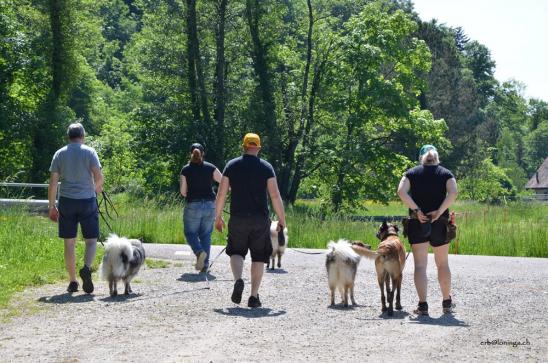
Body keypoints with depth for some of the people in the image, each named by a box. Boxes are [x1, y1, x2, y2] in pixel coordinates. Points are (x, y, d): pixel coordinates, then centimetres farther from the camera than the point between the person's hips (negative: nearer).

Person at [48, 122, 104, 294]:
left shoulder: (59, 154, 6)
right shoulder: (89, 152, 0)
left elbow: (53, 182, 2)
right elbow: (99, 177, -8)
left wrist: (51, 206, 8)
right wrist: (97, 188, 13)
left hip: (66, 202, 2)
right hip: (87, 201, -2)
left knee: (69, 243, 7)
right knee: (91, 240, 5)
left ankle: (73, 282, 8)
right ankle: (86, 268, -21)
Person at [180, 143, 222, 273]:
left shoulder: (186, 170, -2)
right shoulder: (210, 168, 1)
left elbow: (183, 192, 0)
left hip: (193, 205, -2)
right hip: (210, 205, 2)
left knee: (191, 233, 9)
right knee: (206, 234, 10)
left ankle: (200, 252, -20)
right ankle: (205, 265, 5)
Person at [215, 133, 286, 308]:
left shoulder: (232, 165, 4)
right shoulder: (266, 167, 1)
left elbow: (221, 193, 2)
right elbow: (275, 196, -5)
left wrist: (218, 217, 11)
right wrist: (282, 219, 3)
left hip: (238, 218, 1)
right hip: (260, 219, 0)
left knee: (236, 252, 15)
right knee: (258, 256, 9)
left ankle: (238, 279, -14)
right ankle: (254, 296, 5)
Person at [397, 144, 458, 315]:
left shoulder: (412, 173, 5)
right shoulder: (446, 173, 5)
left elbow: (401, 192, -12)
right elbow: (453, 193, -13)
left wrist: (416, 210, -12)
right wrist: (439, 211, -14)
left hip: (417, 223, -1)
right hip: (440, 224, 1)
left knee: (420, 264, 0)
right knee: (443, 263, 15)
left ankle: (423, 305, -7)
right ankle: (447, 302, 24)